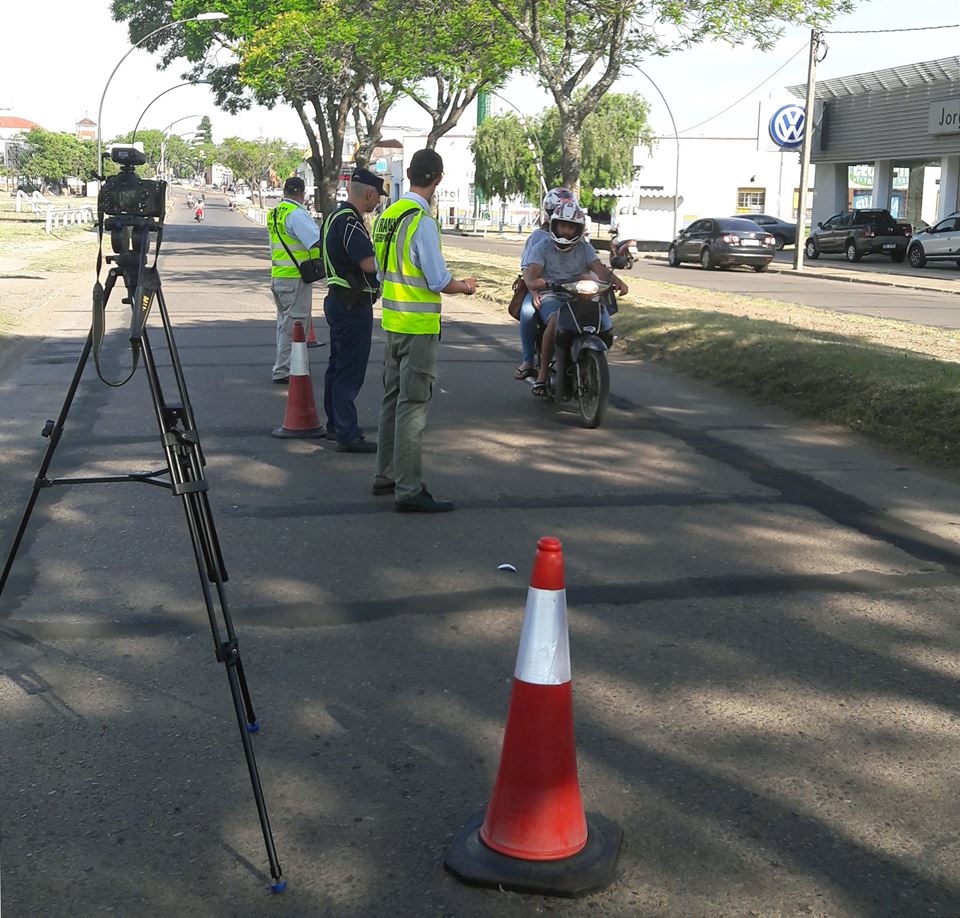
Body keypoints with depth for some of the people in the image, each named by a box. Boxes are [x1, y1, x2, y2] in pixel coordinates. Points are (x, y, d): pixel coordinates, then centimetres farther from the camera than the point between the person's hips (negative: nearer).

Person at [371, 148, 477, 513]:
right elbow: (439, 281, -17)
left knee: (393, 398, 17)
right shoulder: (422, 220, -17)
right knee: (413, 405, -5)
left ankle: (386, 476, 26)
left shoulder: (386, 216, 7)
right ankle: (409, 490, -1)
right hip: (419, 326, -8)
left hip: (392, 319, 8)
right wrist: (464, 286, 1)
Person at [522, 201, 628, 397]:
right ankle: (543, 372, -28)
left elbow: (599, 268, -4)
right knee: (555, 321, -36)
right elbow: (532, 273, -8)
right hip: (551, 297, -3)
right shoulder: (543, 247, 6)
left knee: (604, 324, -22)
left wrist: (617, 281, -26)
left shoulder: (584, 248, 13)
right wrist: (534, 286, -34)